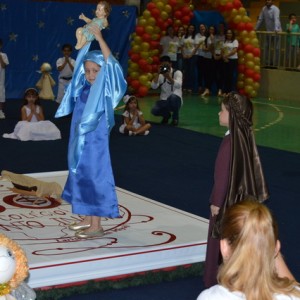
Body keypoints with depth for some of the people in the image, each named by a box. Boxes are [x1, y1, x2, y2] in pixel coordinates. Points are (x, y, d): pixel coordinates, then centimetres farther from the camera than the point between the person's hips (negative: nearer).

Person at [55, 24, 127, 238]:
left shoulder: (104, 89, -10)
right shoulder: (83, 87, 6)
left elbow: (110, 62, -24)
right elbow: (83, 58, 18)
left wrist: (99, 37, -23)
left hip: (95, 140, -7)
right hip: (79, 139, 7)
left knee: (94, 177, -4)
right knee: (82, 176, 14)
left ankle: (96, 226, 2)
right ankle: (87, 218, 26)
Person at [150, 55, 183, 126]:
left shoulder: (177, 72, -6)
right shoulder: (160, 75, 4)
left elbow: (178, 85, -25)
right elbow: (153, 86, -13)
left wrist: (169, 77, -37)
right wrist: (158, 73, -19)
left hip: (176, 100, -3)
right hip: (164, 101, 3)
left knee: (173, 97, -39)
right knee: (154, 111, -26)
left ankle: (175, 117, -9)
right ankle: (166, 115, 13)